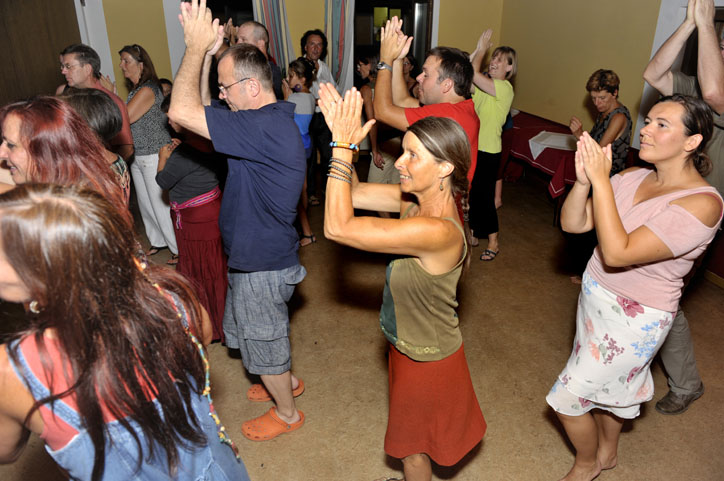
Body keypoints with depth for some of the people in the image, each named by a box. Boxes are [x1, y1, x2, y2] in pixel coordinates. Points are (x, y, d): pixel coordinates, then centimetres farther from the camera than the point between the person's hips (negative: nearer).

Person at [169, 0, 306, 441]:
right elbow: (202, 111, 8)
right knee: (267, 332, 28)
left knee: (263, 339, 12)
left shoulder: (266, 127, -30)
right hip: (266, 252, 10)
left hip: (263, 263, -10)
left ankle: (287, 414, 35)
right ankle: (287, 381, 52)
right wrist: (207, 54, -3)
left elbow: (182, 112, -34)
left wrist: (197, 47, -23)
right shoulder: (271, 119, 3)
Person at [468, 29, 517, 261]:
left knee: (483, 195, 0)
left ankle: (493, 243, 16)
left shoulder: (504, 88, -15)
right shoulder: (483, 85, 8)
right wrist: (478, 50, -8)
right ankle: (473, 234, 34)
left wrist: (482, 48, -12)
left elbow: (474, 73, -25)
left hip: (488, 151, -8)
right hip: (472, 146, 8)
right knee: (470, 192, 17)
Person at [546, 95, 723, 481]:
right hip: (596, 297, 6)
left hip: (634, 319, -6)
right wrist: (583, 180, -26)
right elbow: (572, 223, -8)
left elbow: (617, 253, -32)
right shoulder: (631, 177, -5)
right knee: (610, 385, 27)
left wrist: (601, 180, -32)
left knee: (567, 397, 4)